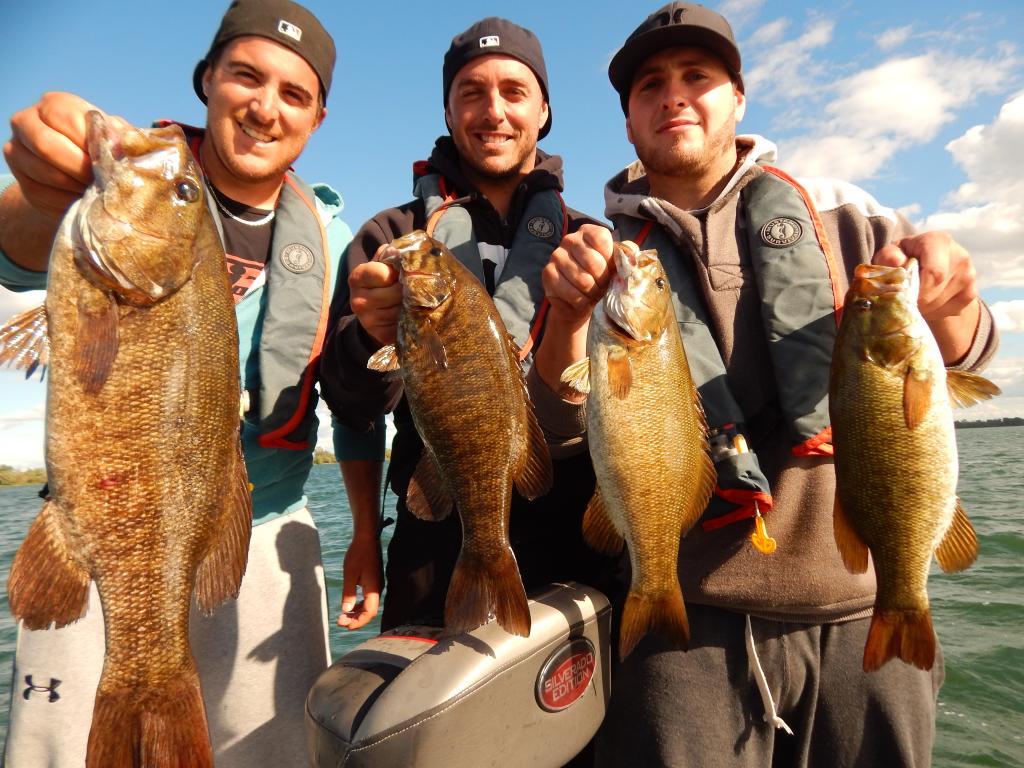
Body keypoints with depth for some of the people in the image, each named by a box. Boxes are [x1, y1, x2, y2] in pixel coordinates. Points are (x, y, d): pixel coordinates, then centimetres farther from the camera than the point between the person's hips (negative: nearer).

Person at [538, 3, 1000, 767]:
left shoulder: (838, 215, 7)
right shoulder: (604, 253, 5)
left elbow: (960, 352, 6)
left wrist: (945, 300, -17)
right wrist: (569, 316, -20)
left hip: (864, 603, 2)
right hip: (690, 617, -1)